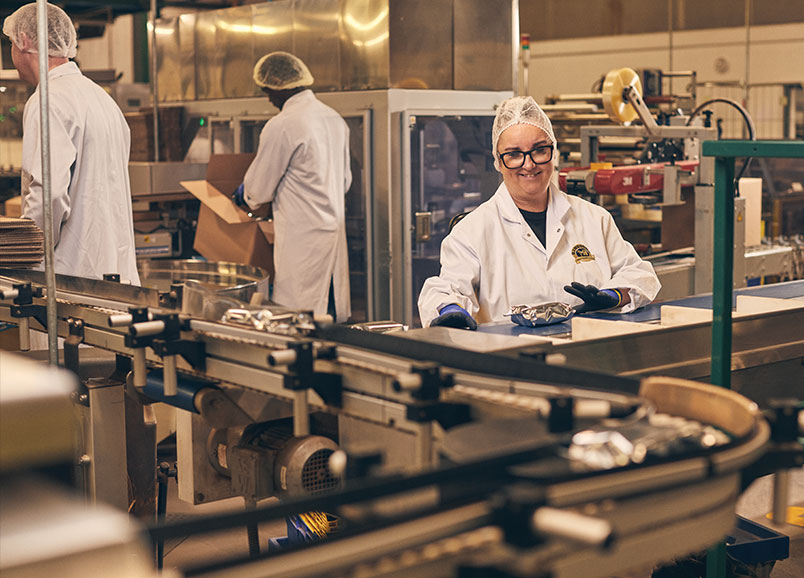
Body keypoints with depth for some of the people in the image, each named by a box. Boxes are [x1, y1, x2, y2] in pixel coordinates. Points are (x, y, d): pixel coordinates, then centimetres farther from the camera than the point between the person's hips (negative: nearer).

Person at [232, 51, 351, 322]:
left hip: (302, 236, -8)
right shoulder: (335, 119, 11)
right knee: (333, 315, 12)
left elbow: (259, 190, -6)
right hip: (335, 227, 8)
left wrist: (243, 194, 16)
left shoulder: (281, 127, -14)